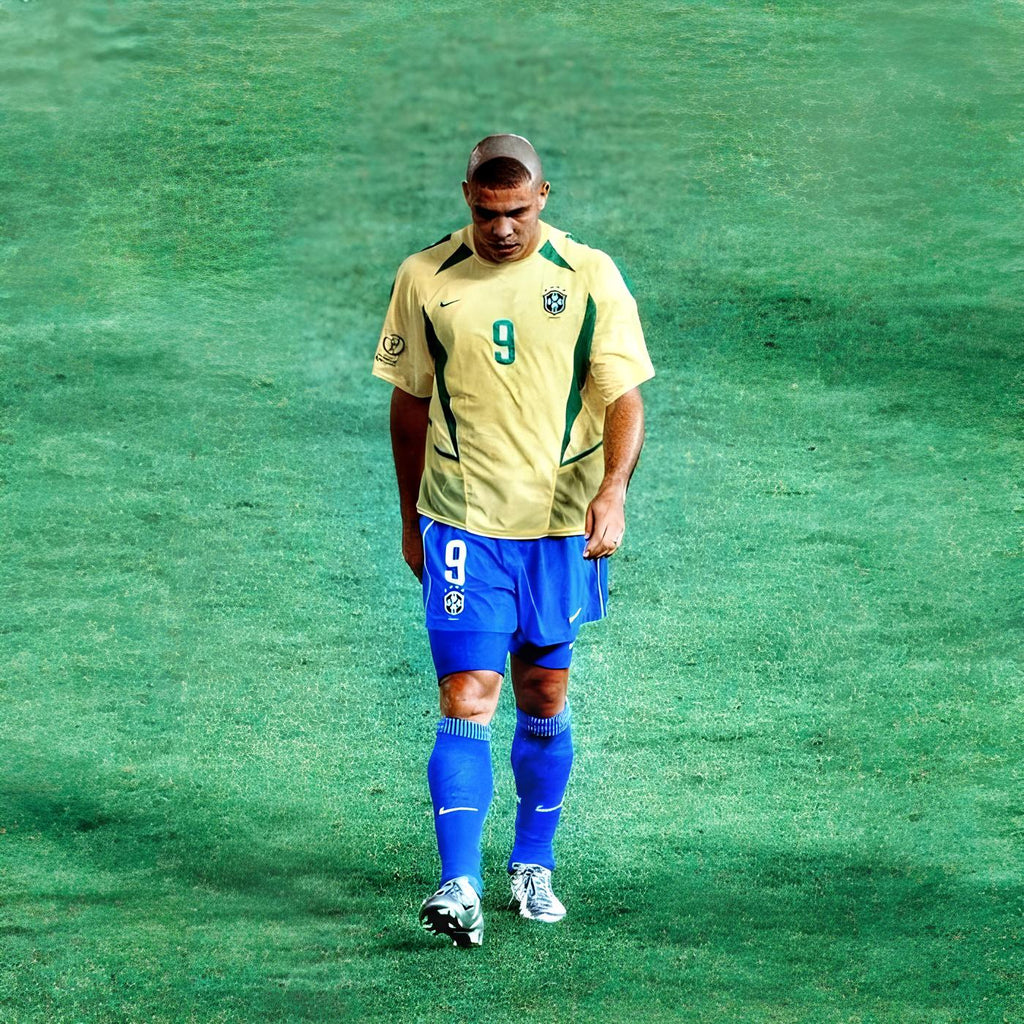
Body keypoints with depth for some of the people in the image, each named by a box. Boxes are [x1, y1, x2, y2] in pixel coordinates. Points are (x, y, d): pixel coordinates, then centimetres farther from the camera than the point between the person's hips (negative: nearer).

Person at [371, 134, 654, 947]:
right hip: (462, 524, -1)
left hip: (563, 524, 1)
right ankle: (459, 886, -15)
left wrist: (613, 488, -19)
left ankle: (534, 866, 27)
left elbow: (624, 397, -3)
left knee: (545, 702, 10)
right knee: (467, 703, -11)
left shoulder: (589, 276, -2)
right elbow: (410, 402, 11)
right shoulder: (425, 278, 1)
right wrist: (411, 519, 14)